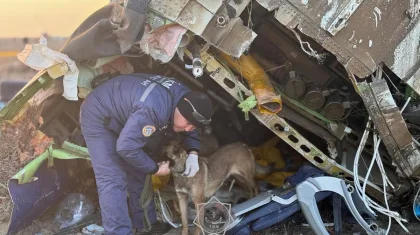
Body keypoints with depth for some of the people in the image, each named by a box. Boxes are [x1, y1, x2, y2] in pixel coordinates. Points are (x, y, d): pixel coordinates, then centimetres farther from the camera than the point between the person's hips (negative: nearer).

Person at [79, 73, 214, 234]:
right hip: (98, 117, -9)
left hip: (123, 117, 9)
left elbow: (189, 130, 7)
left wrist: (193, 153, -11)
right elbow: (126, 148, -36)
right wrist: (155, 168, -21)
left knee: (138, 175, 11)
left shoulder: (185, 97, -12)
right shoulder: (153, 108, -41)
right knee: (113, 181, -16)